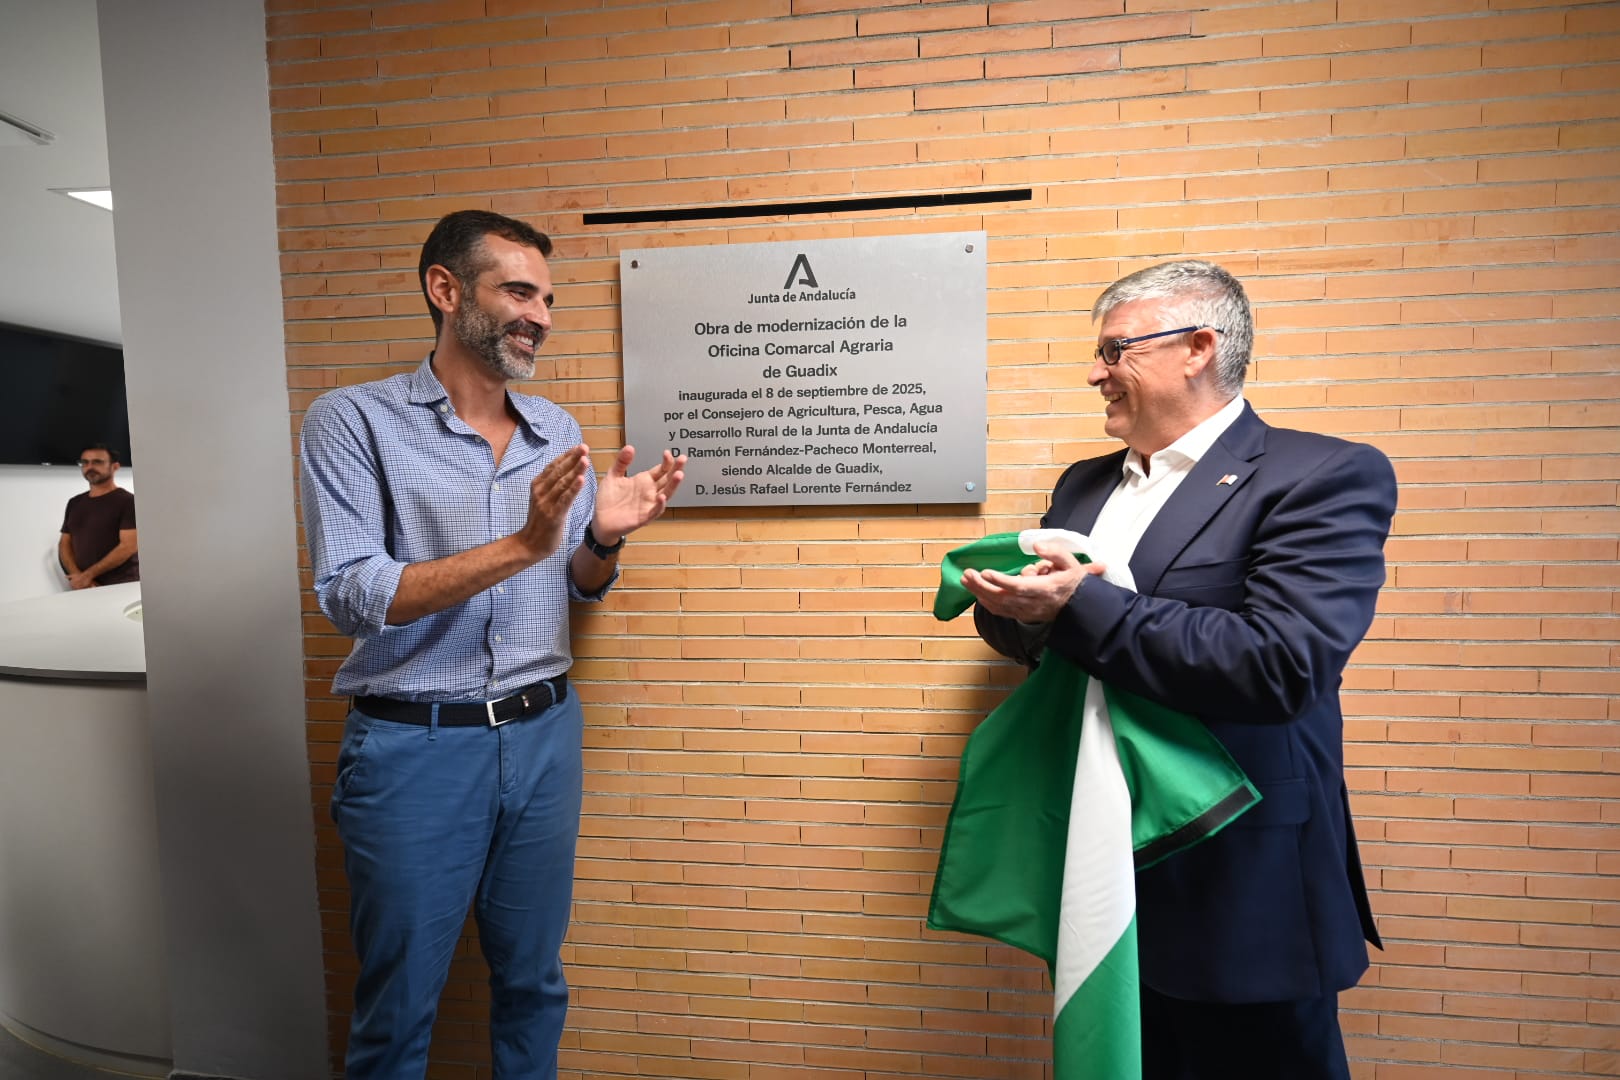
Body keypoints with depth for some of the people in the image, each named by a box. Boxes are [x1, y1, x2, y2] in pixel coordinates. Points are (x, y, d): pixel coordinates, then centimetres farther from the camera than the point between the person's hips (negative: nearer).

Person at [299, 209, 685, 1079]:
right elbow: (351, 598, -16)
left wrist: (605, 538, -11)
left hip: (544, 731, 4)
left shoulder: (557, 430, 6)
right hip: (414, 745, -4)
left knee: (534, 979, 19)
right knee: (399, 1004, 15)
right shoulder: (352, 420, -7)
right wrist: (522, 545, -25)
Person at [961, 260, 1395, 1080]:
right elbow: (1036, 636, 13)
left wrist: (1083, 605, -26)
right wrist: (1007, 602, -11)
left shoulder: (1324, 477, -12)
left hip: (1238, 892, -6)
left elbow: (1280, 666, -26)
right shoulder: (1083, 486, 9)